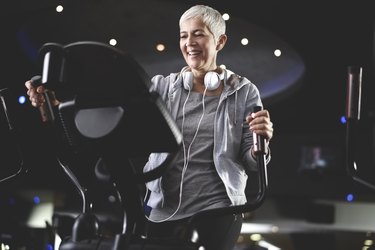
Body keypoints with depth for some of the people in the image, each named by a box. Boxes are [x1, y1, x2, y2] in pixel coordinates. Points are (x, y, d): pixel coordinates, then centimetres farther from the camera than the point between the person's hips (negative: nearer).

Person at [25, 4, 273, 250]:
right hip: (164, 211, 2)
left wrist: (260, 144, -22)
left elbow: (250, 161, 1)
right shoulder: (162, 87, 5)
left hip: (217, 210, -2)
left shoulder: (244, 92, 2)